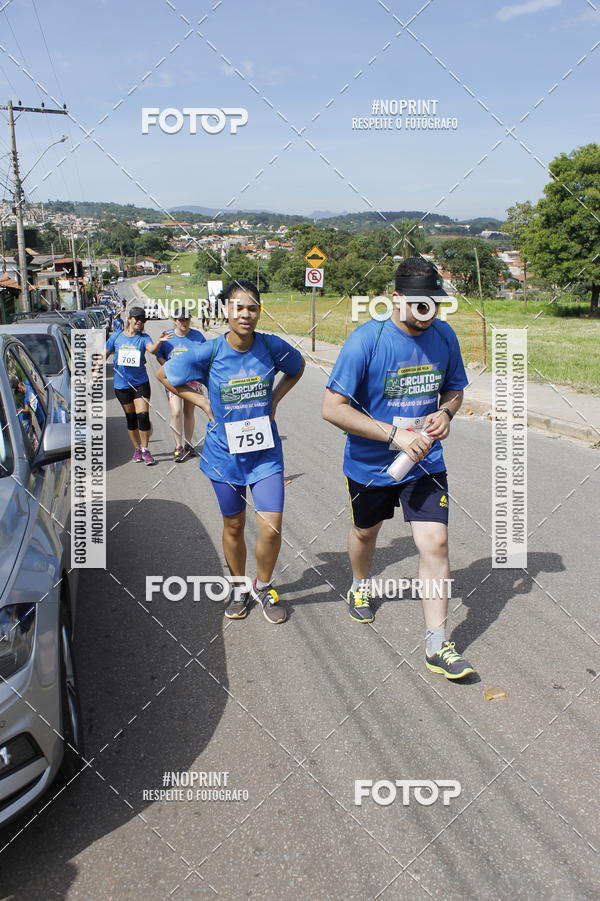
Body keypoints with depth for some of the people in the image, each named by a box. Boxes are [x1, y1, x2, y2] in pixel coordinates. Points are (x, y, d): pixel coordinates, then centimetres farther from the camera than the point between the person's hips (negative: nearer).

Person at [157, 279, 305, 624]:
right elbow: (165, 375, 2)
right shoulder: (208, 353, -13)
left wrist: (275, 398, 2)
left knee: (271, 527, -6)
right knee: (234, 526, 13)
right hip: (225, 453, 0)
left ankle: (263, 586, 23)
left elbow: (298, 367, 13)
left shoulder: (273, 346, -9)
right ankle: (239, 587, 37)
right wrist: (202, 402, -4)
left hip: (265, 451, 0)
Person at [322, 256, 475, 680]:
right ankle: (361, 586, 55)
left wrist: (445, 413, -13)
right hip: (370, 464, -2)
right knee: (366, 532, 22)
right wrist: (394, 435, -28)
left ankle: (438, 645, 6)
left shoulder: (444, 336, -6)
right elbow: (333, 408, -23)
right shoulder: (367, 340, -21)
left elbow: (454, 388, 10)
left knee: (436, 543, -6)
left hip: (425, 462, 2)